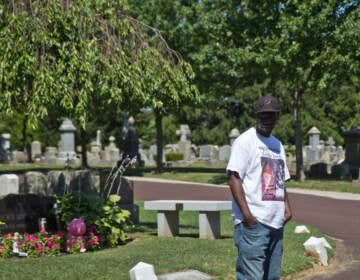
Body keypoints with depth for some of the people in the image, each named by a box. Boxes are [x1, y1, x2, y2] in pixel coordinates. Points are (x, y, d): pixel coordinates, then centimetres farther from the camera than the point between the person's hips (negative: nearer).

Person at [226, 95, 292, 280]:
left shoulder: (277, 145, 20)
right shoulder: (245, 141, -6)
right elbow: (234, 178, -14)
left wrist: (286, 207, 11)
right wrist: (246, 213, -21)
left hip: (276, 222, 8)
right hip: (253, 223, -8)